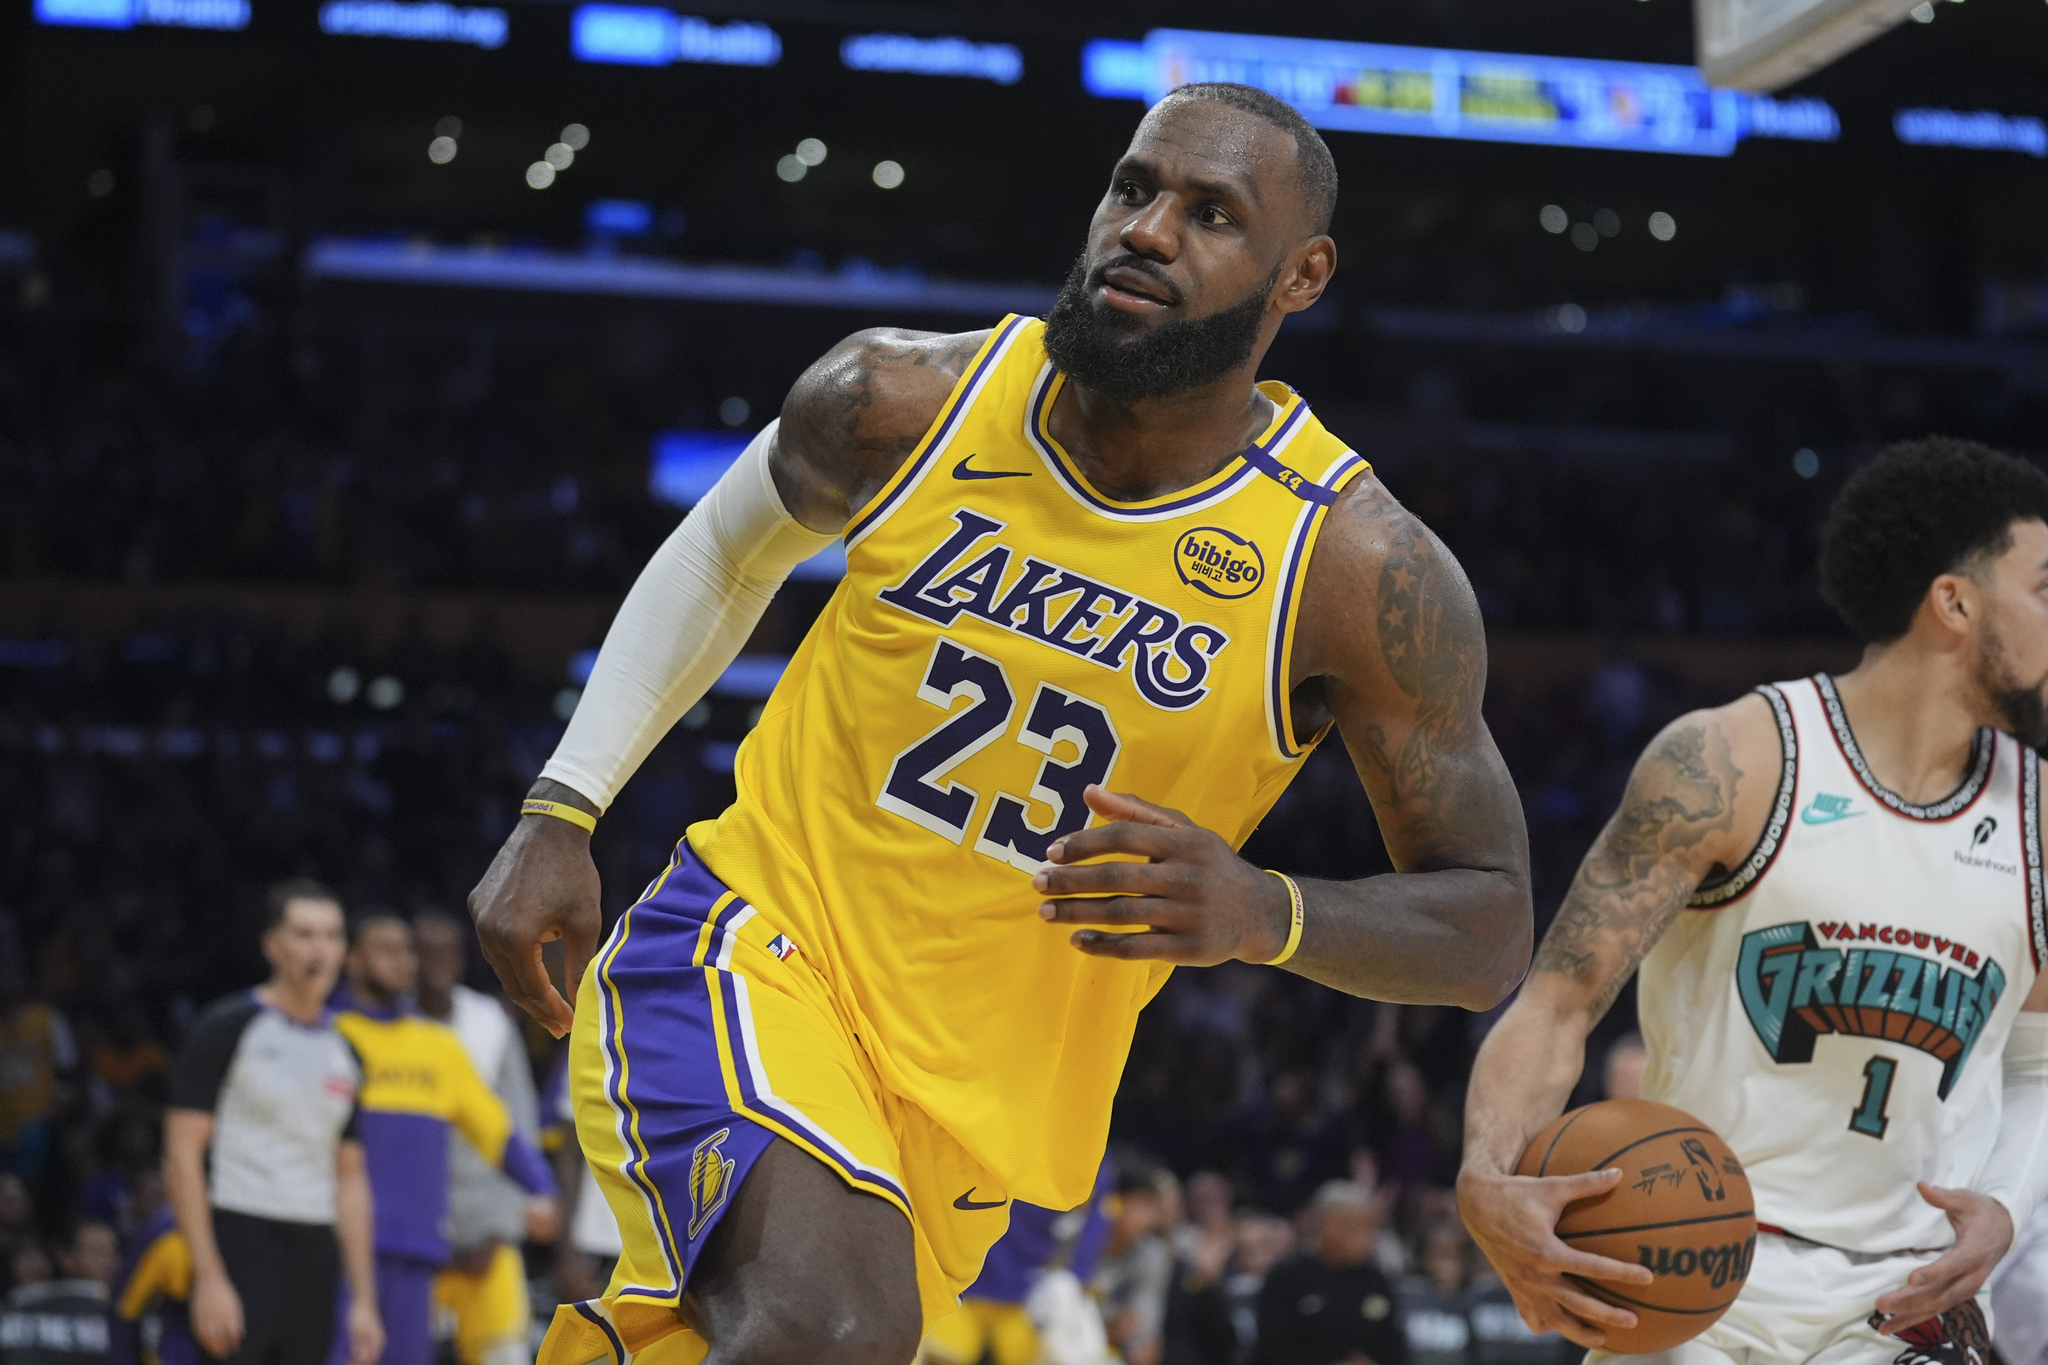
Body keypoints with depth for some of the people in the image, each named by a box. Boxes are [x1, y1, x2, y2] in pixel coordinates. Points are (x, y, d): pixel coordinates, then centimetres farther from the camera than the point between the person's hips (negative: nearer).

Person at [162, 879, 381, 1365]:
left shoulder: (343, 1050, 15)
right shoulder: (228, 1029, -4)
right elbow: (182, 1156, -9)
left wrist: (364, 1298, 12)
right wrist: (208, 1277, -17)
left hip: (316, 1249, 6)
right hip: (242, 1236, -6)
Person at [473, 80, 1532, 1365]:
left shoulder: (1362, 571, -12)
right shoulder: (904, 398, -8)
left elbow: (1491, 927, -7)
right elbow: (728, 551, 14)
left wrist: (1265, 913, -26)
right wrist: (561, 813, 7)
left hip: (965, 1106, 2)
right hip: (751, 944, -2)